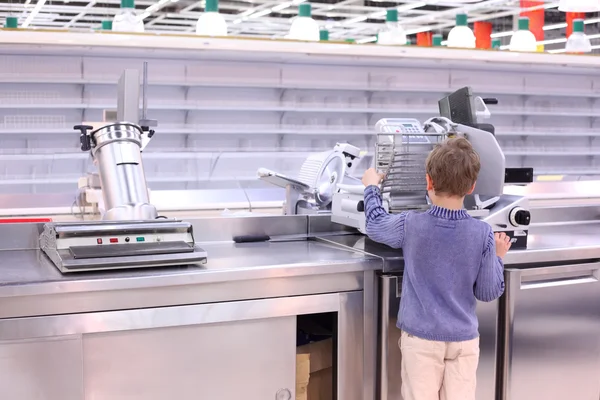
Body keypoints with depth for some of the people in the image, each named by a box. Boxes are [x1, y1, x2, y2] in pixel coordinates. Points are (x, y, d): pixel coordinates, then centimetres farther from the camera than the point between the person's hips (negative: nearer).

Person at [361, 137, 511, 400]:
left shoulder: (410, 226, -12)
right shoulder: (482, 234, -11)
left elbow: (374, 225, 10)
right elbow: (488, 292, -3)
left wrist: (372, 187, 26)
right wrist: (498, 257, 14)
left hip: (421, 337, -1)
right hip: (464, 338, 1)